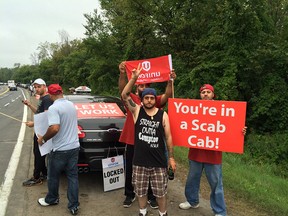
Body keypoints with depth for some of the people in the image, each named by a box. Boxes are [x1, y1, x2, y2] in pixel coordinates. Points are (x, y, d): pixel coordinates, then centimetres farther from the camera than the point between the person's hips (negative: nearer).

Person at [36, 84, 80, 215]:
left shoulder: (54, 108, -18)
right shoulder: (71, 105, 6)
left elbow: (54, 128, -28)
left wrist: (43, 139, -13)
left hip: (60, 149, -6)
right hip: (74, 147, 6)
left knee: (53, 176, 16)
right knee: (73, 176, 11)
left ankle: (51, 199, 36)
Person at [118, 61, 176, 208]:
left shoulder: (155, 101, 1)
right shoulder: (131, 99, -3)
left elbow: (167, 96, -14)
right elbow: (122, 89, -19)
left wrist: (170, 81, -31)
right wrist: (122, 74, -37)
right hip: (132, 142, 0)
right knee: (130, 171, 14)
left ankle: (151, 197, 30)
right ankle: (129, 195, 32)